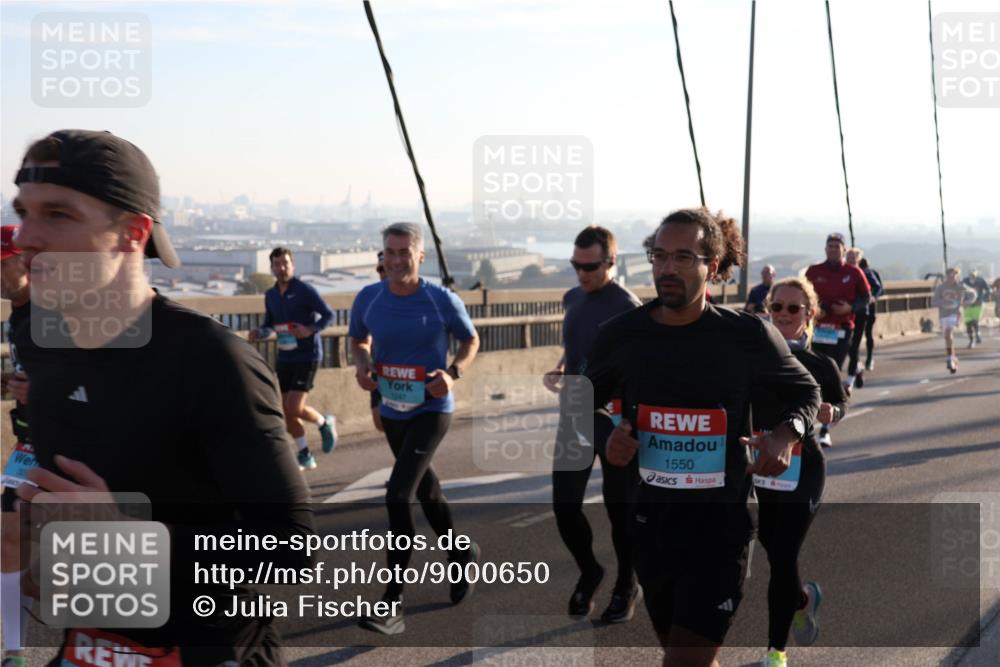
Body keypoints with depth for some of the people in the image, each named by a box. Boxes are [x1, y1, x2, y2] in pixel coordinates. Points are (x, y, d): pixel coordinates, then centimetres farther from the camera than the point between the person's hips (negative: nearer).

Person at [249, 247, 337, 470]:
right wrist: (259, 333, -4)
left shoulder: (305, 290, -10)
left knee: (295, 408, -13)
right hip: (284, 358, 6)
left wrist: (310, 330, -24)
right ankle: (305, 457, 18)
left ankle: (325, 423, 17)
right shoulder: (270, 295, 8)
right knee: (287, 411, 5)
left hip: (307, 357, -6)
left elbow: (329, 315, -8)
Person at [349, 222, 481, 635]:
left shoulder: (443, 300, -13)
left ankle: (393, 604, -10)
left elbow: (471, 341, 2)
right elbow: (358, 339, 14)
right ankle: (462, 554, 46)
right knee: (424, 489, 20)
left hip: (431, 410, -5)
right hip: (392, 410, 6)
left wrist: (453, 373, -16)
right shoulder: (368, 299, -3)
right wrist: (362, 362, -8)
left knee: (398, 496, -17)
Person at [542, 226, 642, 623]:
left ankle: (627, 587, 28)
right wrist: (556, 373, 2)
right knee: (564, 505, 6)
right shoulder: (572, 299, 8)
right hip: (574, 419, 6)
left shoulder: (628, 308, -14)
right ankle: (588, 571, 32)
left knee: (620, 509, 7)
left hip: (616, 423, -6)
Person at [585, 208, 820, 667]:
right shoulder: (620, 335, -2)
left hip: (720, 525, -4)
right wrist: (605, 438, -8)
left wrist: (786, 433, -12)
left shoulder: (749, 336, -8)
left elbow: (805, 391, 8)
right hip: (648, 520, 4)